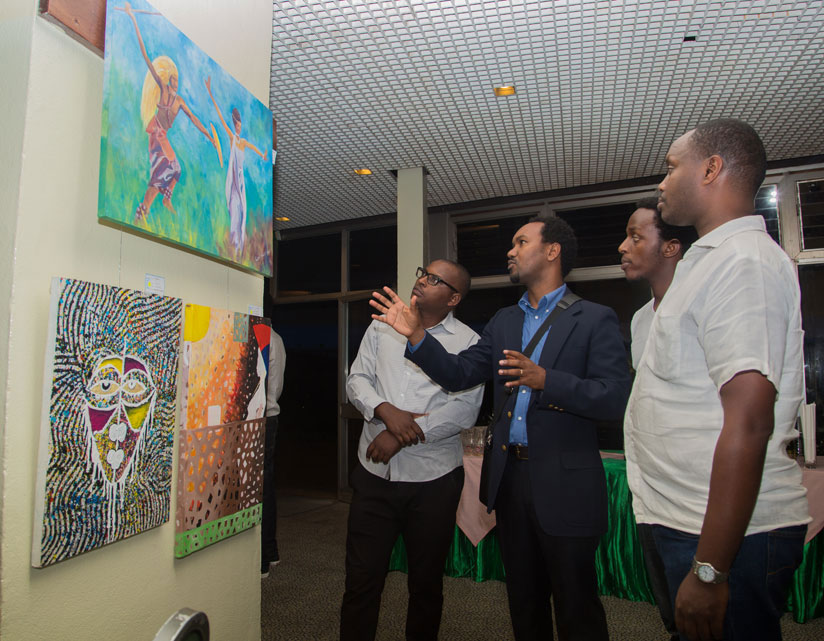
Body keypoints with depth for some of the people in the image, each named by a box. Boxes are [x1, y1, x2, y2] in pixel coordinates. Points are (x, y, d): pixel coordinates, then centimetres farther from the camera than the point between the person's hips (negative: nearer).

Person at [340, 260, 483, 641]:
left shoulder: (468, 342, -2)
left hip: (434, 479, -1)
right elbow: (357, 379, 5)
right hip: (374, 473, 2)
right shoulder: (382, 328, 9)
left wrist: (401, 437, -15)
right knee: (361, 580, 9)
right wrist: (387, 411, -15)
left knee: (426, 582, 16)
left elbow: (465, 409, -10)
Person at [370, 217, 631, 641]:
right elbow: (458, 374, 6)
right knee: (523, 602, 22)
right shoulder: (503, 322, 11)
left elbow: (615, 398, -15)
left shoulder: (595, 320, -7)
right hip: (510, 479, 6)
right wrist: (416, 335, -7)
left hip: (564, 485, -5)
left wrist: (545, 379, -28)